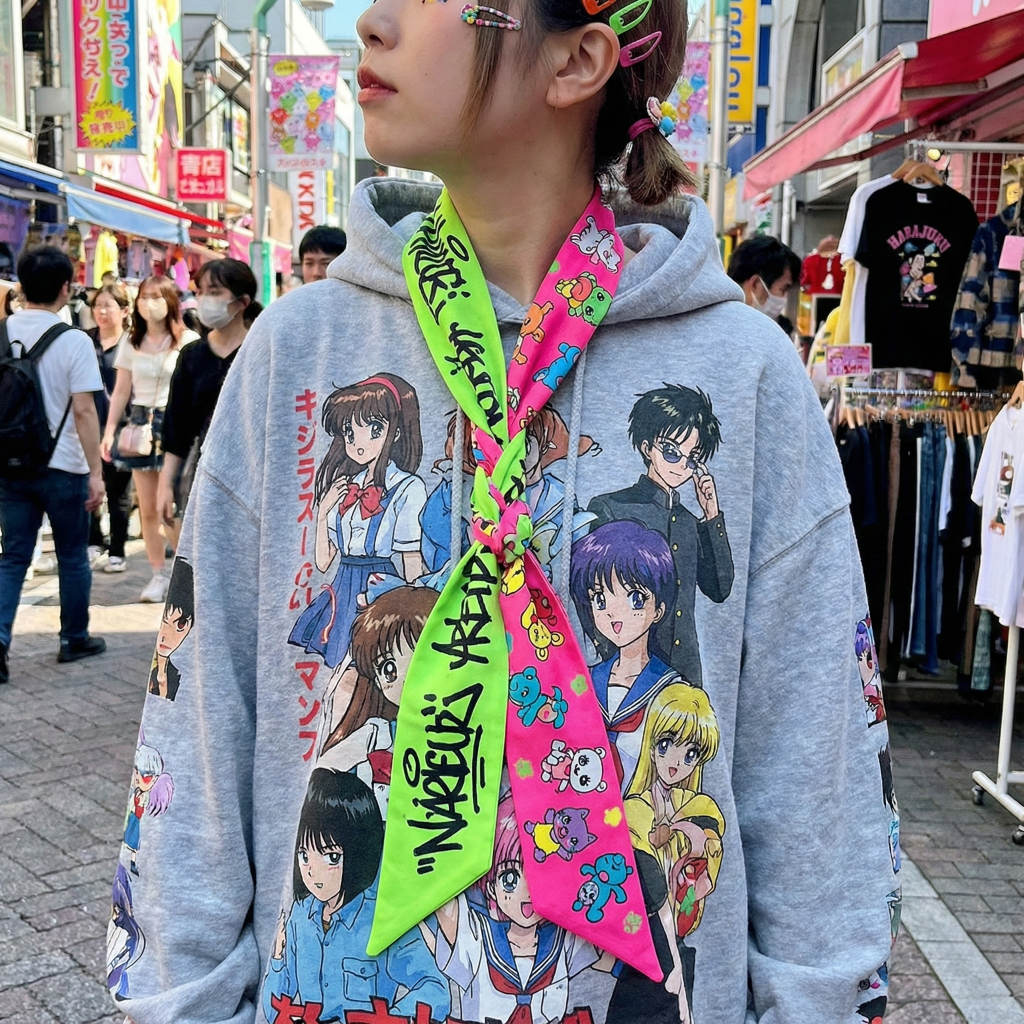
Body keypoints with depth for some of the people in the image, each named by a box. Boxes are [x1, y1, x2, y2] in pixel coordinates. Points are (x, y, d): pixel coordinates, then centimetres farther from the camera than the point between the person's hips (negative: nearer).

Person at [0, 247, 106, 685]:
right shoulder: (74, 341, -12)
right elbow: (83, 410, -16)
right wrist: (96, 471, -12)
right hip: (62, 467, -4)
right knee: (72, 557, 11)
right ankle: (75, 640, 23)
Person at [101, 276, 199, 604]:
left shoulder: (188, 341, -3)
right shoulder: (131, 342, 10)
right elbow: (121, 391, 12)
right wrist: (110, 430, 5)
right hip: (140, 424, 4)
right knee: (147, 509, 5)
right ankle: (158, 575, 15)